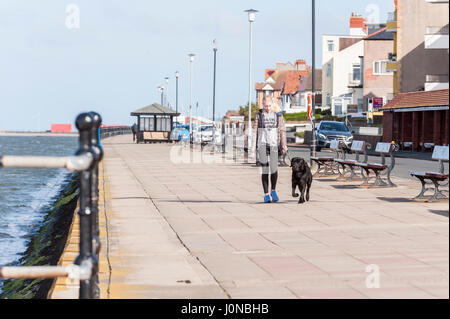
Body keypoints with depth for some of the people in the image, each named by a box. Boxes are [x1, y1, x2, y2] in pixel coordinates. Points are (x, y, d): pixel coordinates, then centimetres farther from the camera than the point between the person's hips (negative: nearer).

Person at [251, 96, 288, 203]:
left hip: (274, 144, 0)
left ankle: (273, 190, 3)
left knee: (274, 167, -16)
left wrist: (284, 145, 1)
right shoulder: (259, 116, 6)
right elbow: (255, 132, 6)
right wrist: (254, 146, 0)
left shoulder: (278, 115, 7)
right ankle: (266, 194, 3)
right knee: (264, 169, -3)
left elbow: (282, 131, 8)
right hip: (262, 144, 0)